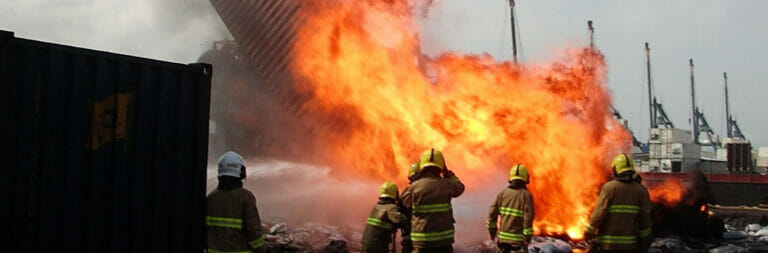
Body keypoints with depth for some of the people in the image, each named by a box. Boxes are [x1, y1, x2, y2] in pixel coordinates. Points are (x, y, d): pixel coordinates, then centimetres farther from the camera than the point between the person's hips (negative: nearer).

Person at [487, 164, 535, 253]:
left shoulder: (503, 192, 3)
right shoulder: (527, 195, -9)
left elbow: (492, 213, 0)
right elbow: (528, 217, -17)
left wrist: (492, 230, 11)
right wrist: (527, 237, -12)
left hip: (503, 235, 4)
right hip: (518, 238, -4)